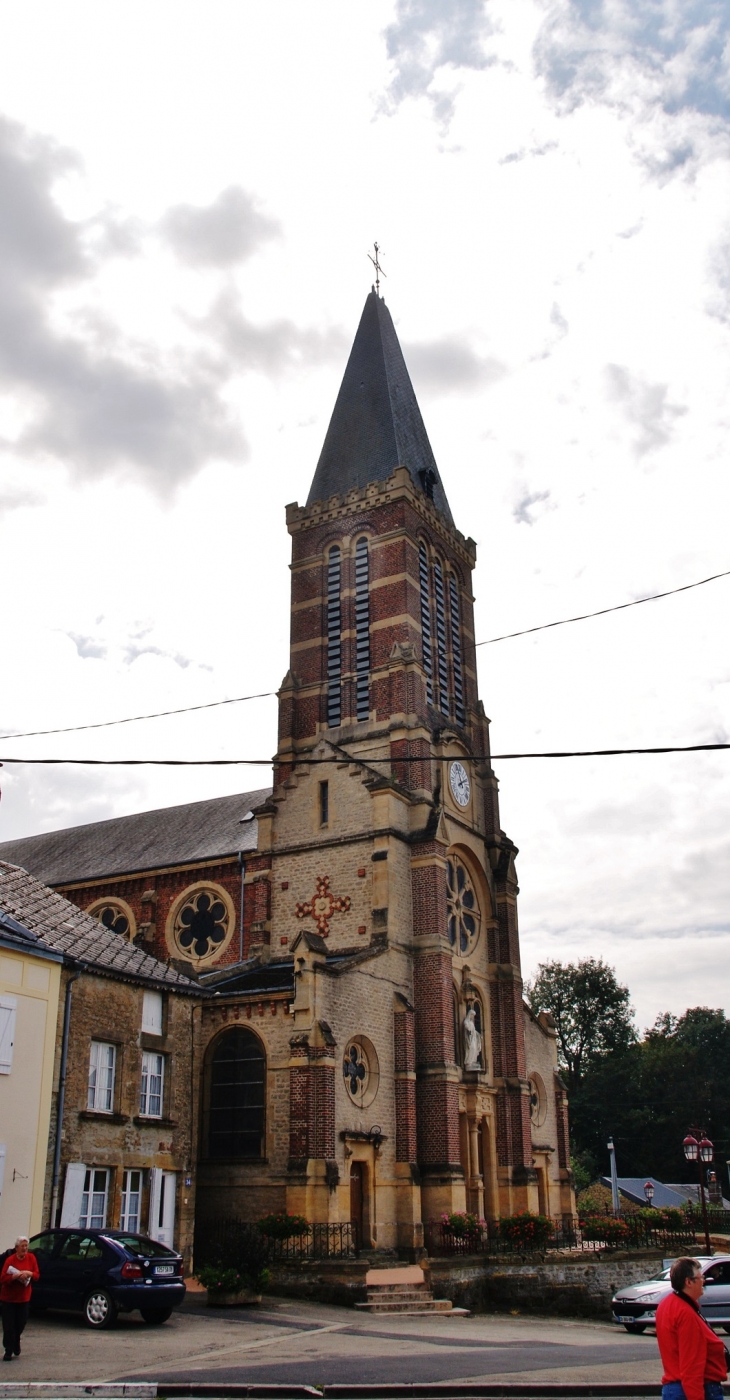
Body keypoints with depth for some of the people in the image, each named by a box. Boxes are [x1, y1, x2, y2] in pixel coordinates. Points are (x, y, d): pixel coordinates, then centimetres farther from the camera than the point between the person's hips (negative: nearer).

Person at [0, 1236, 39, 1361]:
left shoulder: (31, 1258, -2)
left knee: (21, 1323, 9)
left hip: (24, 1298, 3)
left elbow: (37, 1275, 1)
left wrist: (29, 1273, -19)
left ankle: (16, 1342, 37)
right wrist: (16, 1276, -30)